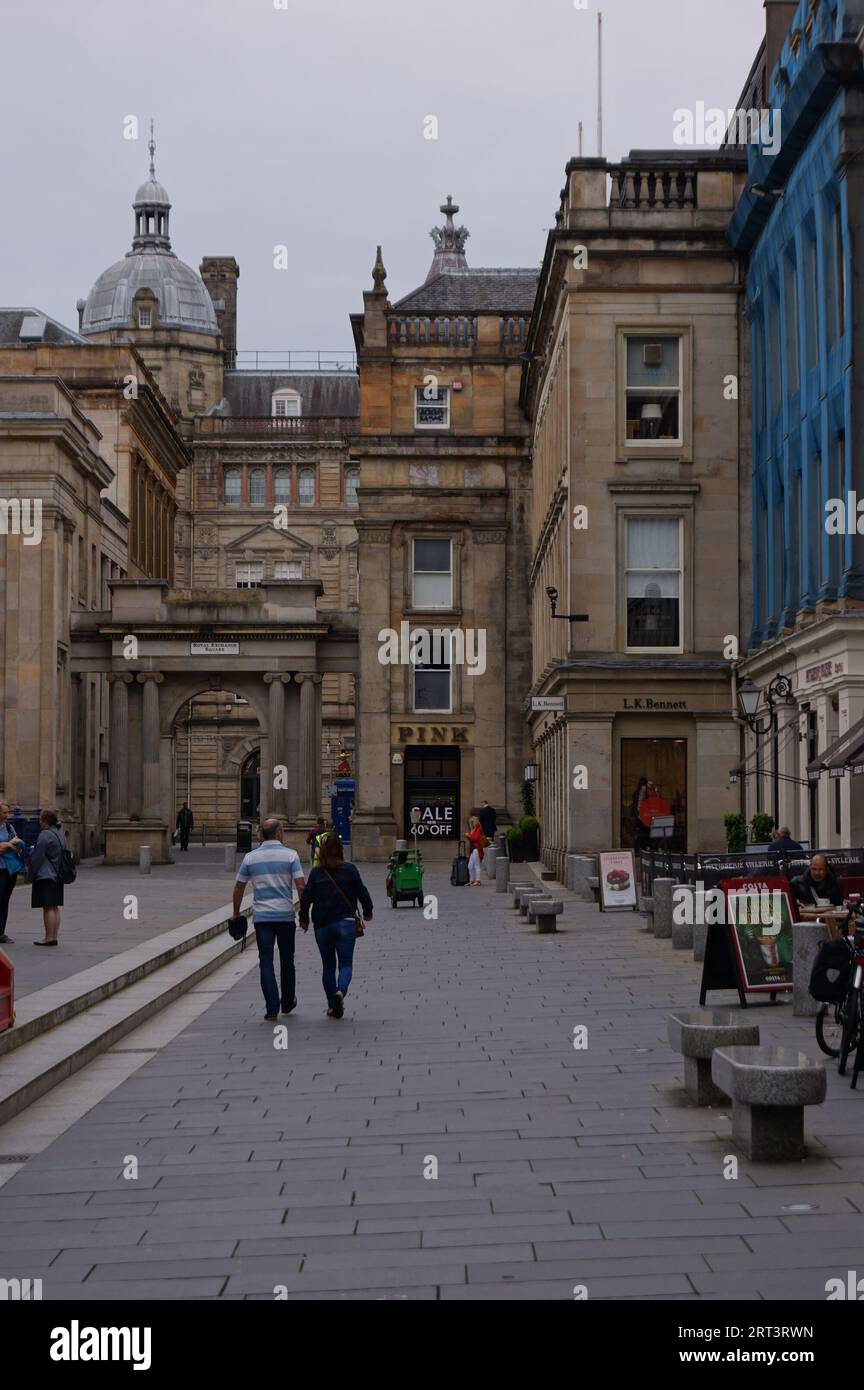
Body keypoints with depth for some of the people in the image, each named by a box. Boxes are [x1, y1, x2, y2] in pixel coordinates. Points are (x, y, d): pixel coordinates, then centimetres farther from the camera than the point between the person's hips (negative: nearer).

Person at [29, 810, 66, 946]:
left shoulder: (45, 835, -14)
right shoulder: (59, 835, 16)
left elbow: (37, 857, -15)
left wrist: (31, 874, -7)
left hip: (45, 877, -10)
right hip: (57, 877, 10)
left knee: (48, 907, -9)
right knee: (54, 907, 11)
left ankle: (49, 938, -10)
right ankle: (54, 936, 12)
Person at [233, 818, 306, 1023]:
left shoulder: (250, 857, 3)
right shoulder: (290, 855, -3)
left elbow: (239, 888, 7)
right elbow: (301, 886, -9)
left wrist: (236, 913, 18)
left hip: (261, 916, 1)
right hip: (285, 915, 0)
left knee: (266, 962, 2)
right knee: (287, 960, 15)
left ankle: (272, 1008, -5)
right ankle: (288, 1003, 29)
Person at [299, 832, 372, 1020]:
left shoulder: (316, 873, 0)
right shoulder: (349, 870, -3)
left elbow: (306, 897, -1)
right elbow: (362, 893, 2)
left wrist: (303, 918, 15)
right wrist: (367, 912, 19)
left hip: (322, 926, 2)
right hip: (345, 923, -2)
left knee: (328, 966, 13)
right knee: (345, 963, 1)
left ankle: (332, 1006, 14)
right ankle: (340, 991, -27)